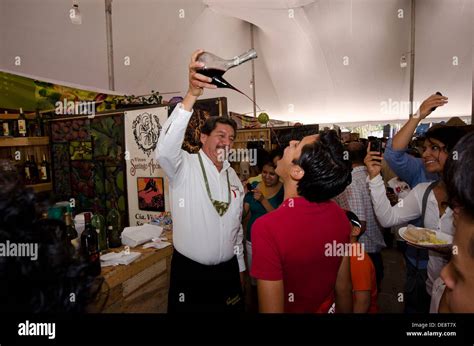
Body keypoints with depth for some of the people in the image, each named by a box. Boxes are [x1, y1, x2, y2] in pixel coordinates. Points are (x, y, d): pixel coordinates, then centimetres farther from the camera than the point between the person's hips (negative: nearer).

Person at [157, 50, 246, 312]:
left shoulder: (233, 177, 6)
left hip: (228, 271, 5)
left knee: (232, 310, 17)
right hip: (189, 271, -5)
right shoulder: (184, 166, -11)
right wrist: (191, 95, -42)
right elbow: (164, 150, -36)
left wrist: (240, 266, 15)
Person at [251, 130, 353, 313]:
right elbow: (344, 288, -3)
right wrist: (343, 310, 13)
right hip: (327, 308, 4)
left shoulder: (267, 227, -33)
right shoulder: (339, 215, -14)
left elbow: (272, 310, -24)